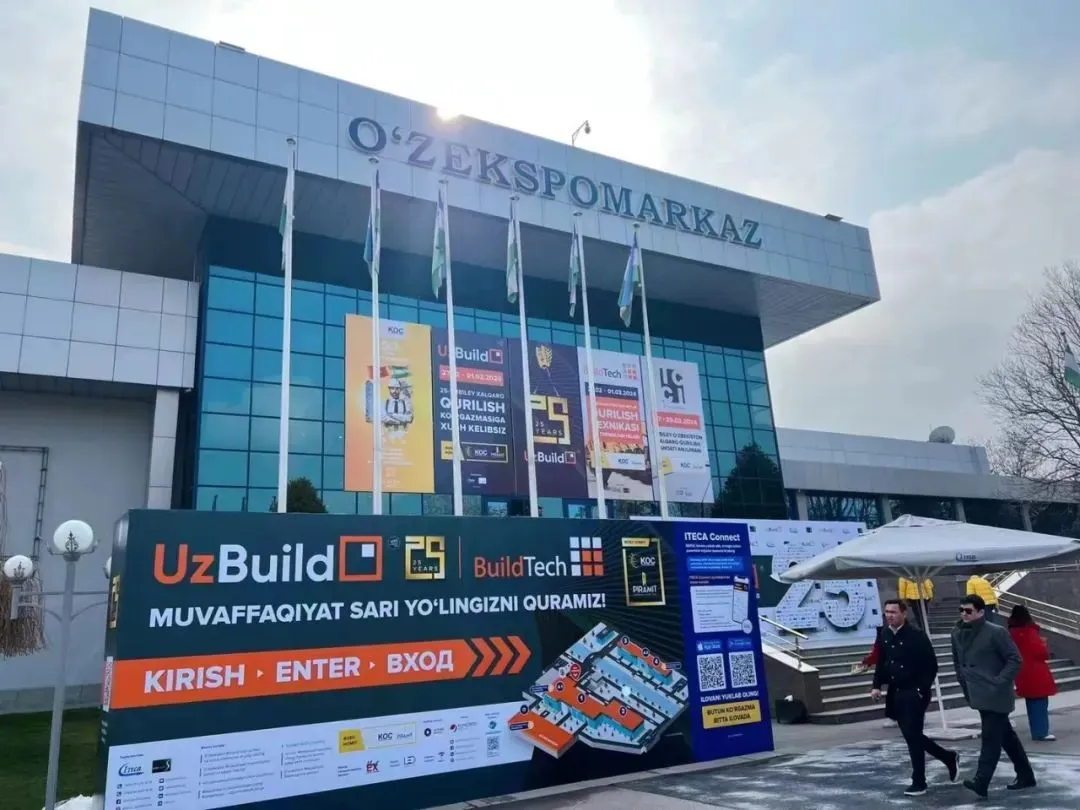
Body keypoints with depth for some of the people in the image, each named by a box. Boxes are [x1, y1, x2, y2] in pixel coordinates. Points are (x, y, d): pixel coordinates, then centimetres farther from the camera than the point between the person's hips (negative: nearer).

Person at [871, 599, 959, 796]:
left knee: (912, 736, -4)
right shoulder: (885, 635, 5)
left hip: (914, 694, -7)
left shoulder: (917, 635, -15)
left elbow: (931, 666, -13)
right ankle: (949, 758, 36)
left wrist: (922, 690, -18)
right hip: (896, 694, 7)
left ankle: (919, 783, 9)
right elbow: (881, 663, 13)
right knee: (912, 736, 14)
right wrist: (877, 686, 3)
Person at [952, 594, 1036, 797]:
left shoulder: (996, 632, -14)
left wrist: (999, 682, -18)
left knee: (991, 739, -7)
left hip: (995, 695, -7)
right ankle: (1025, 776, 32)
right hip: (979, 695, 7)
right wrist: (965, 686, 12)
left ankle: (981, 782, -10)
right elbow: (958, 662, 18)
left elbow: (1015, 659, -11)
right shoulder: (957, 633, 6)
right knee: (1006, 735, 18)